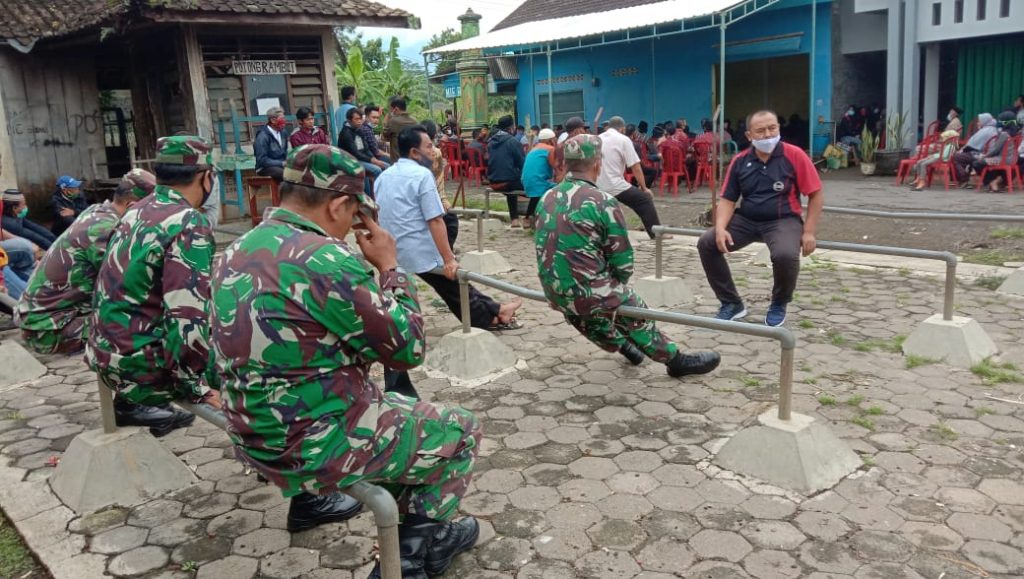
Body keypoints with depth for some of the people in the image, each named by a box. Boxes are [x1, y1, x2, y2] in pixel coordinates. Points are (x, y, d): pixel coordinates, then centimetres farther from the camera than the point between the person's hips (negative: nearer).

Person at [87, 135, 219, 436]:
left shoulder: (138, 211, 8)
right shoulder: (189, 225, -18)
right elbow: (188, 317, -26)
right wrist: (197, 386, -18)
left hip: (105, 351, 8)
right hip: (138, 365, -8)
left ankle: (134, 404, 17)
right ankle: (142, 403, 0)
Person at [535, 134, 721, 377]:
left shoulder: (547, 199, 3)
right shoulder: (603, 202, -15)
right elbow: (623, 262, -11)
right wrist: (614, 285, 9)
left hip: (554, 293, 6)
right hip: (588, 293, -6)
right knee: (637, 316, 17)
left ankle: (624, 346, 52)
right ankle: (677, 360, 33)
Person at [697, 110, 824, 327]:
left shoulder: (794, 155, -8)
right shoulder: (740, 161, 2)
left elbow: (816, 195, -4)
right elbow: (727, 199, 5)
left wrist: (809, 232, -10)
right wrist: (720, 228, -14)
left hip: (783, 220, -4)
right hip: (746, 220, 4)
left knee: (786, 255, -35)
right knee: (706, 243, -13)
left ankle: (779, 305, -1)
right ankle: (731, 303, 4)